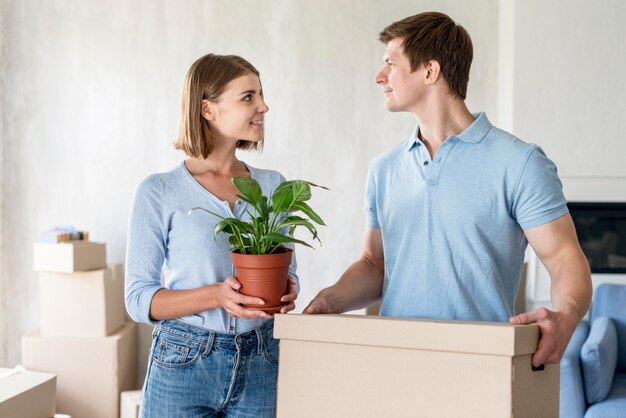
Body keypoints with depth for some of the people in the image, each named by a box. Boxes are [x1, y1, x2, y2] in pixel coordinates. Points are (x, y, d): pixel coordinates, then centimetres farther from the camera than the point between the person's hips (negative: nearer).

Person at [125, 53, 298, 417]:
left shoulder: (273, 187, 6)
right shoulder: (159, 193, -5)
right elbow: (139, 299, -6)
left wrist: (287, 293, -9)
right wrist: (216, 295, -21)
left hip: (260, 371, 3)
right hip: (184, 368, -3)